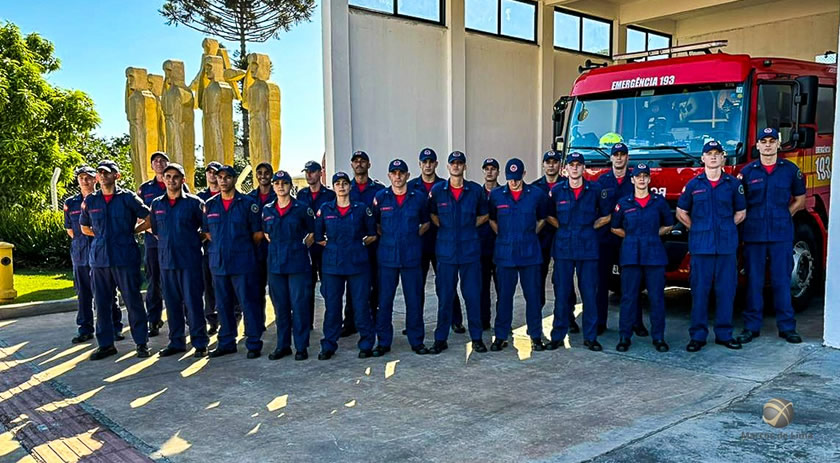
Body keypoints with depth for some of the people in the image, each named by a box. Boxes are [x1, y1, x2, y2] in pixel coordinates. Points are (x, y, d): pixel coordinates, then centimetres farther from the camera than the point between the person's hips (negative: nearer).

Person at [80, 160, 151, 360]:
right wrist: (103, 236, 14)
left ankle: (142, 342, 8)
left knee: (133, 301, -1)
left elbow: (149, 219, 3)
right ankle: (105, 344, 18)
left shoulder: (128, 198, 0)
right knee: (101, 302, 7)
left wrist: (130, 232, 2)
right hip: (99, 257, 4)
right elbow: (84, 228, 24)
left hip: (125, 256, -4)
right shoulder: (90, 201, 11)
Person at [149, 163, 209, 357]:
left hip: (190, 260, -4)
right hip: (166, 259, 4)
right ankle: (176, 342, 20)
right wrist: (167, 243, 13)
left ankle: (200, 343, 5)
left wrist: (195, 240, 1)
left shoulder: (194, 202, -2)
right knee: (172, 303, 9)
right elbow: (155, 230, 21)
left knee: (193, 302, -3)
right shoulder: (156, 204, 10)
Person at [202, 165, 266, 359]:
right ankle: (226, 343, 21)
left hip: (243, 262, -4)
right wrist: (219, 247, 12)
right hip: (218, 262, 4)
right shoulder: (210, 205, 10)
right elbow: (207, 232, 19)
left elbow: (258, 233, 0)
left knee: (248, 303, -3)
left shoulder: (247, 203, -3)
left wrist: (244, 248, 8)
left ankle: (254, 344, 5)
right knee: (223, 305, 11)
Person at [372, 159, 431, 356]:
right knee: (384, 300, 3)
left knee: (414, 300, 4)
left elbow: (426, 222, 17)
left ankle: (417, 341, 16)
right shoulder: (380, 197, 4)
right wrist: (383, 236, 4)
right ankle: (383, 342, 14)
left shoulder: (418, 197, 4)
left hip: (411, 256, 0)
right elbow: (373, 223, 16)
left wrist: (416, 235, 4)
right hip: (387, 256, 0)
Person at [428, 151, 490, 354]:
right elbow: (431, 213, 17)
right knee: (444, 296, 4)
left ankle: (476, 338, 16)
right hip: (446, 250, 0)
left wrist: (470, 227, 4)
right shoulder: (437, 190, 2)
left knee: (473, 295, 4)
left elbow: (484, 214, 15)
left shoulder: (476, 190, 2)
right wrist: (443, 228, 5)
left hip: (470, 250, 0)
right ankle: (440, 339, 14)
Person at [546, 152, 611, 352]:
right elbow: (549, 215, 18)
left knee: (589, 293, 1)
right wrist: (563, 227, 6)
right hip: (563, 247, 0)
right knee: (561, 292, 1)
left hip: (588, 247, 0)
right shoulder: (556, 190, 6)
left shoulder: (595, 189, 4)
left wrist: (589, 227, 3)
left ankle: (590, 337, 11)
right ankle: (558, 336, 9)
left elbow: (606, 216, 13)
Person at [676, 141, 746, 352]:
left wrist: (725, 229, 8)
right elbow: (681, 212, 13)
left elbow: (741, 212, 16)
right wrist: (698, 230, 7)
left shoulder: (733, 184, 7)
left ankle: (724, 334, 15)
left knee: (726, 290, 4)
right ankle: (698, 335, 6)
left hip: (727, 245, 1)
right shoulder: (693, 184, 6)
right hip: (701, 246, -1)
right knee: (699, 290, -1)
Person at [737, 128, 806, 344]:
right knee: (753, 281, 4)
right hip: (754, 235, 0)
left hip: (781, 234, 0)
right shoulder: (747, 171, 5)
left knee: (782, 281, 3)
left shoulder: (791, 170, 6)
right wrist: (752, 219, 0)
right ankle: (752, 326, 11)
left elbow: (799, 200, 14)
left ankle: (787, 326, 12)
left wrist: (782, 217, 4)